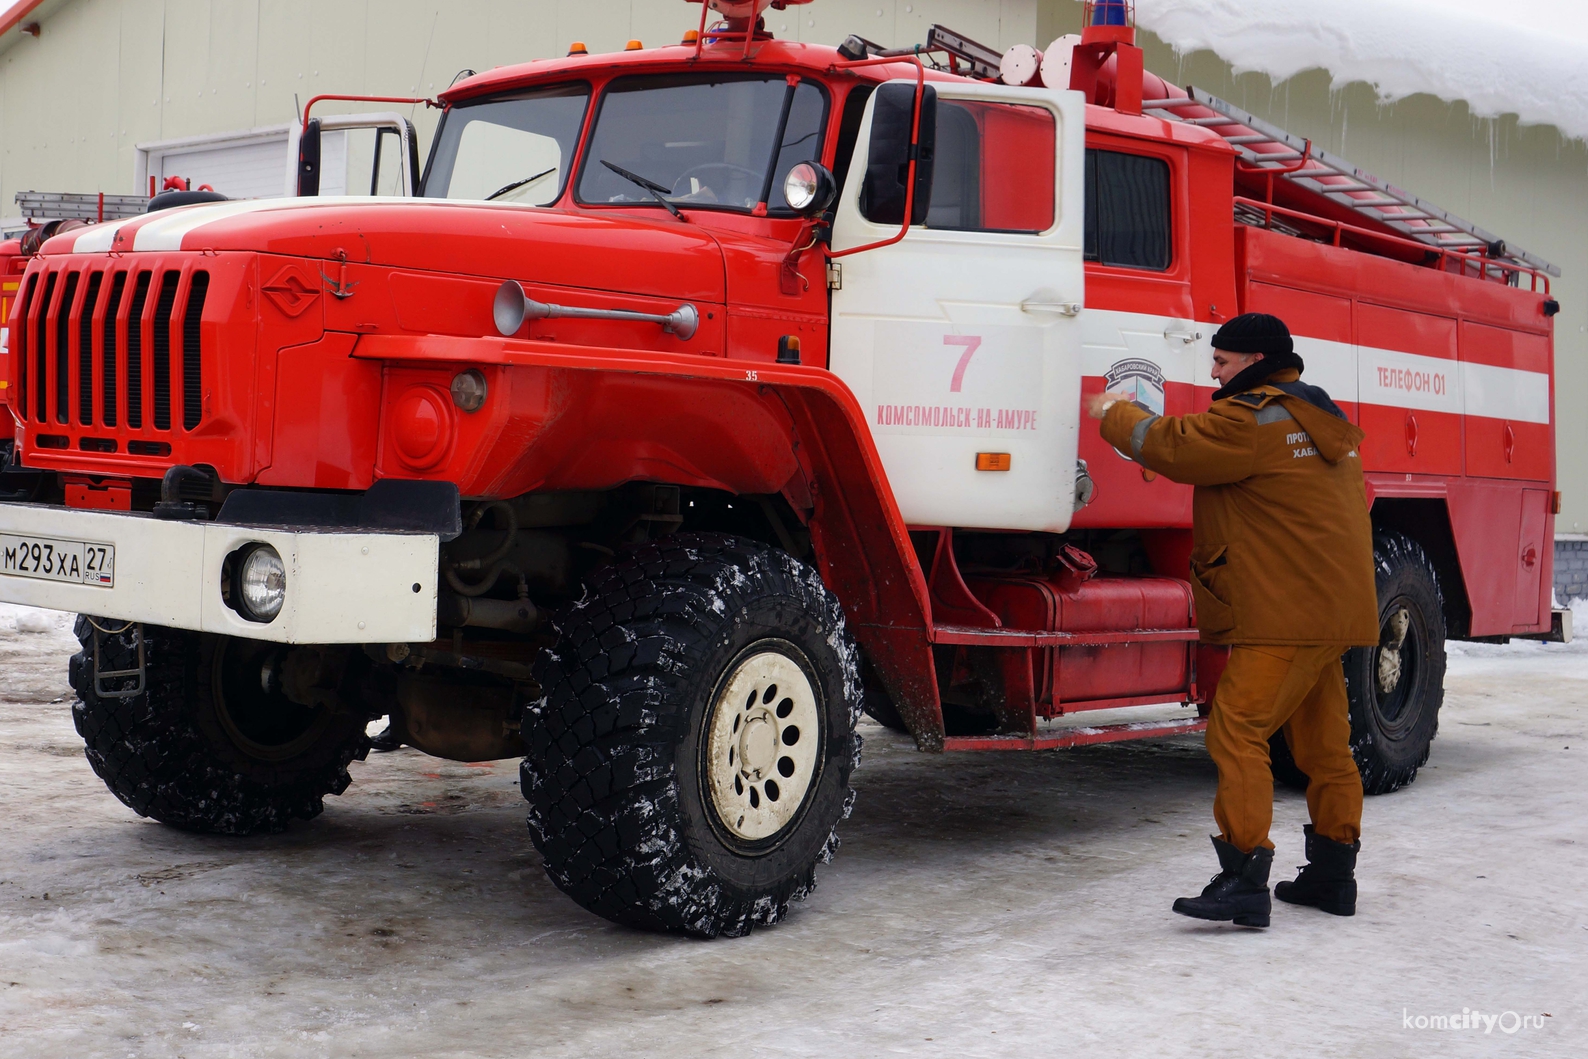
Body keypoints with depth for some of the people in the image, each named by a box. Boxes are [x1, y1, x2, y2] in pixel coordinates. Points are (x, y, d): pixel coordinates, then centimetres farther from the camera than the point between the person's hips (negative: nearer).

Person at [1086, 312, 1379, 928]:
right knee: (1322, 742, 16)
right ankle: (1332, 876, 24)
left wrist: (1112, 412, 8)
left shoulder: (1249, 421, -13)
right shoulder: (1322, 421, 17)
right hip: (1335, 607, 10)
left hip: (1284, 615, -10)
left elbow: (1169, 446, -9)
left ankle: (1244, 881, -16)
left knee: (1238, 731, -11)